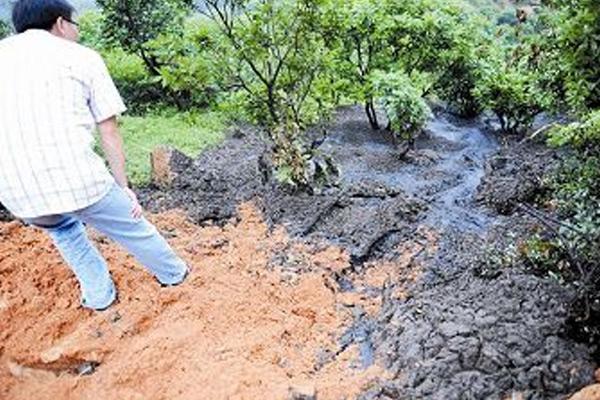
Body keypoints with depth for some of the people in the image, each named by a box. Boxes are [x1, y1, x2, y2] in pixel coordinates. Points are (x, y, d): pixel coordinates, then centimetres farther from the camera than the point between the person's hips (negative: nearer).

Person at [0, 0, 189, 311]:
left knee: (62, 228, 35)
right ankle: (172, 273, 44)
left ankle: (98, 294, 39)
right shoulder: (83, 57, 7)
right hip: (79, 179, -3)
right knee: (132, 227, 23)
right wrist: (123, 186, 13)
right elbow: (109, 132, 5)